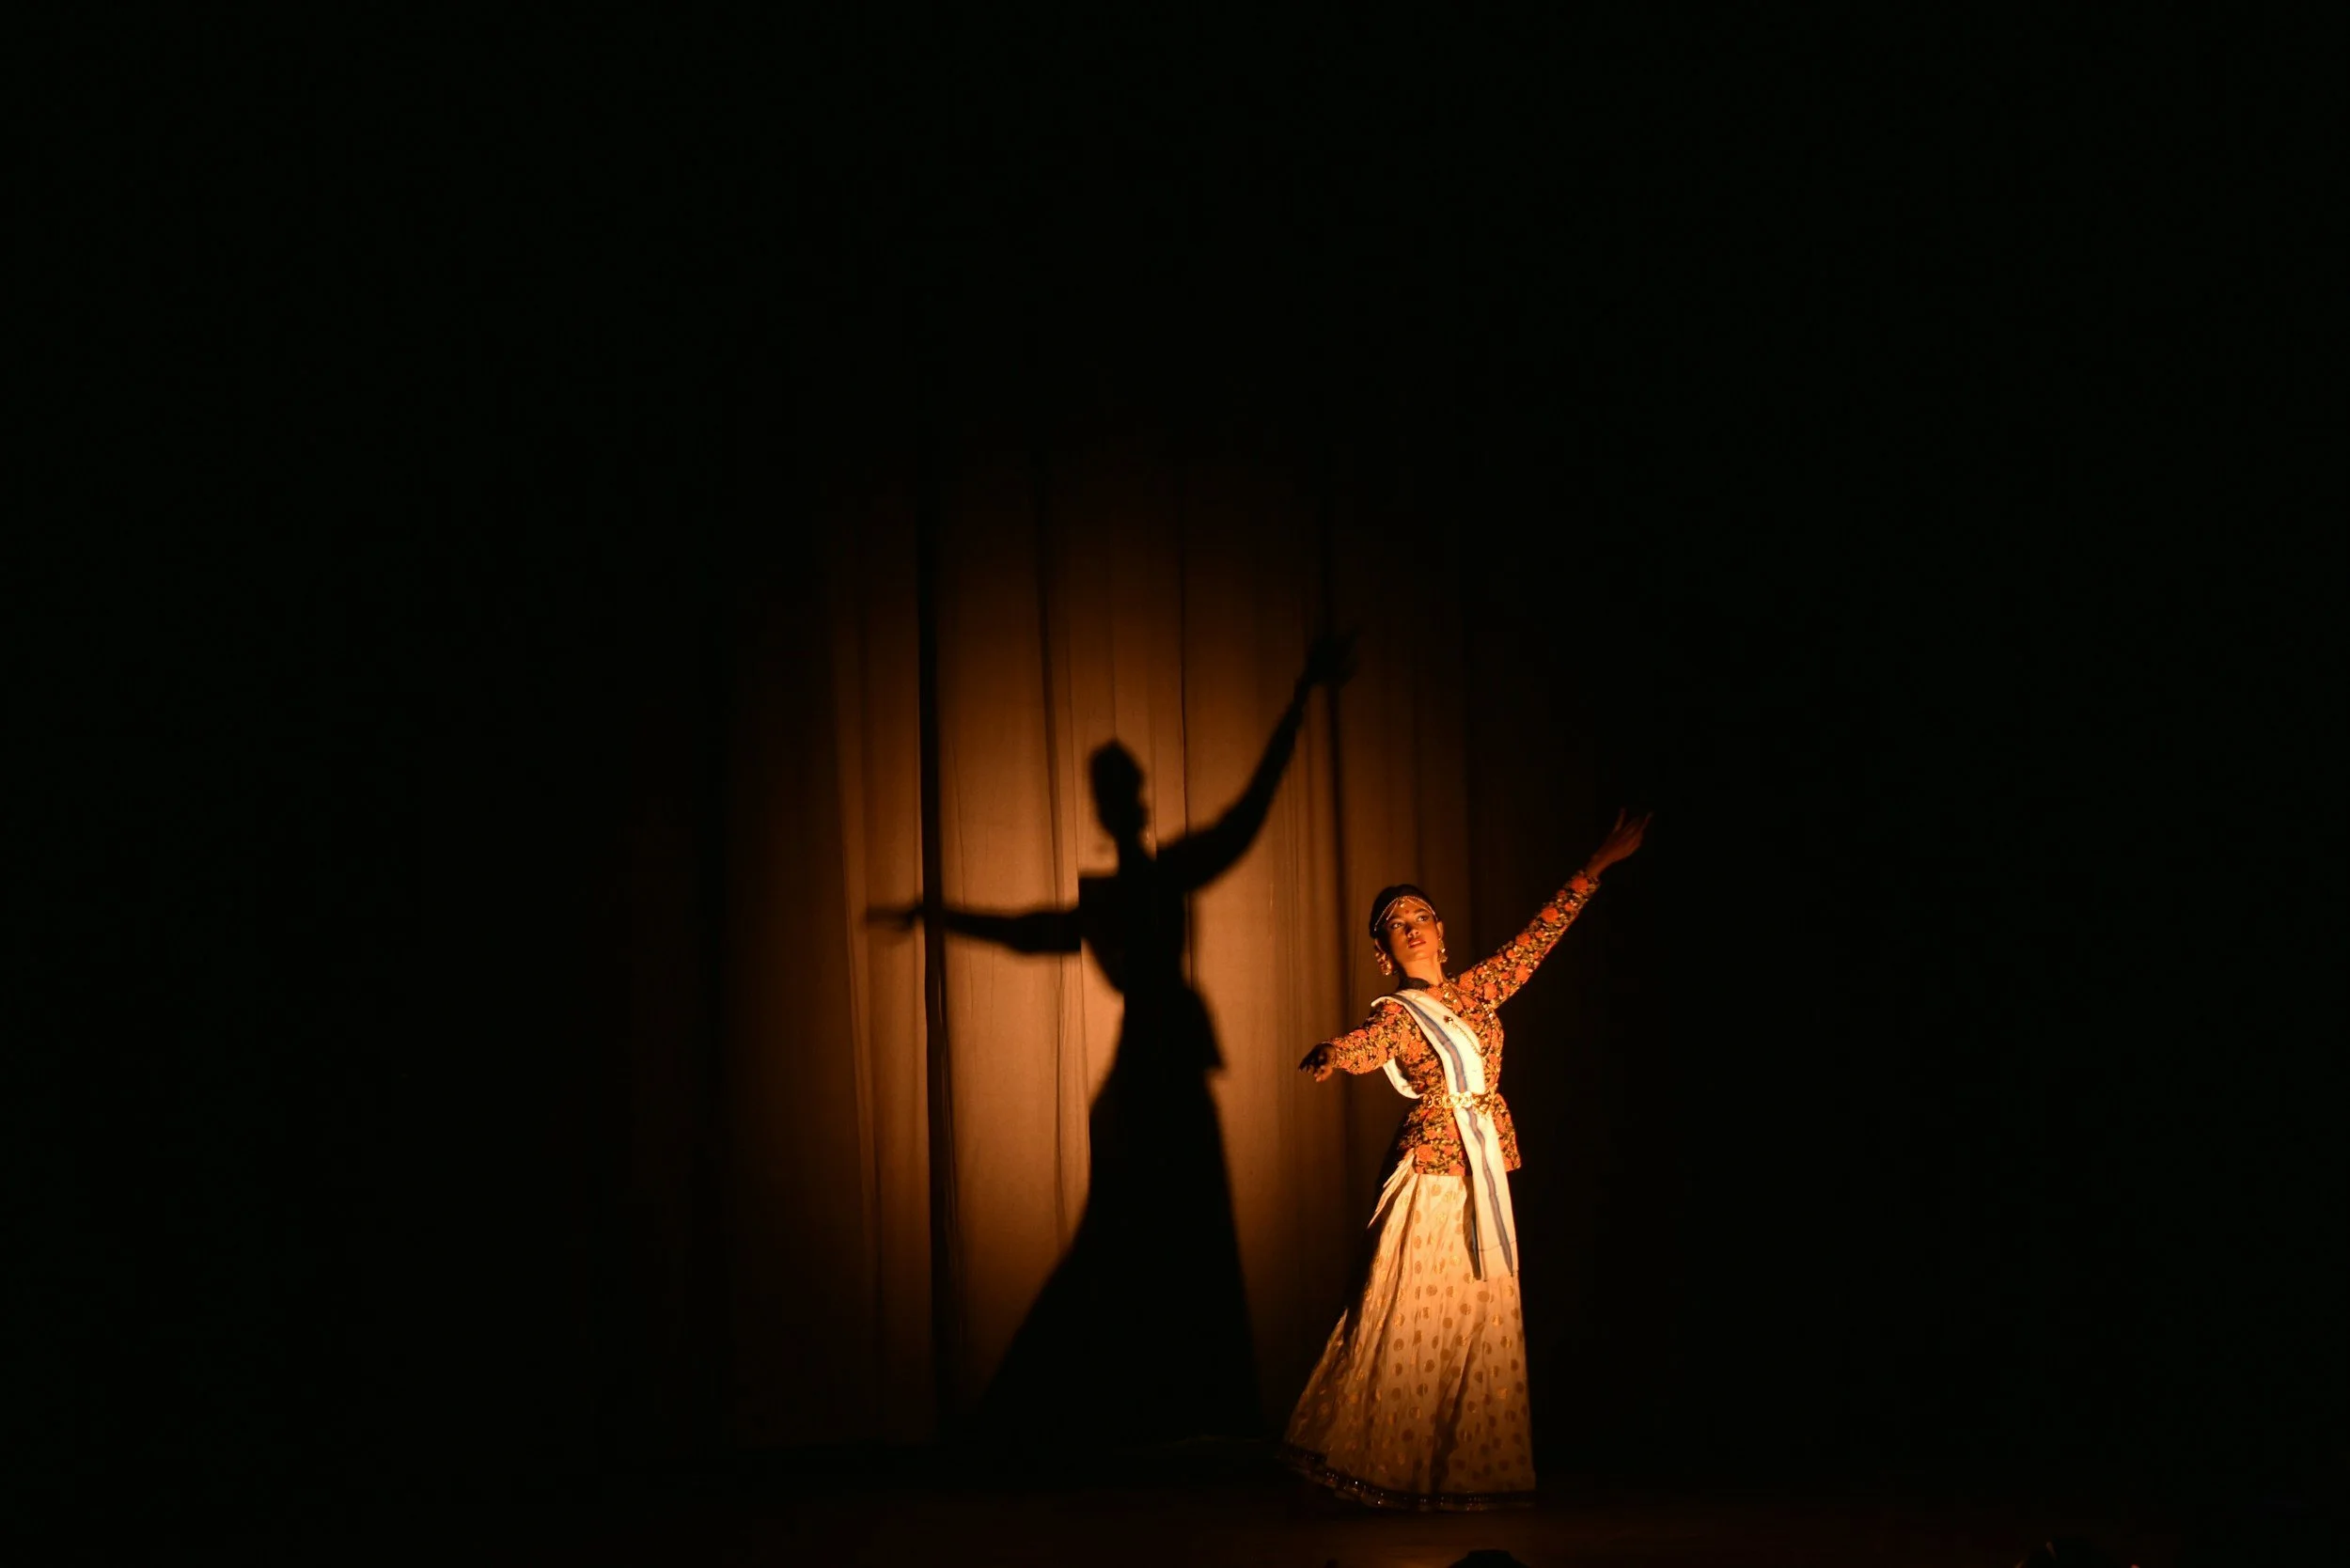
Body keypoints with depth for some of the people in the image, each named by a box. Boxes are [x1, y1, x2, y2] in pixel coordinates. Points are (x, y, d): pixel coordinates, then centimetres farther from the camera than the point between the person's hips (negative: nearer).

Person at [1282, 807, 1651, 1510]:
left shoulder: (1476, 990, 13)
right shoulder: (1395, 1015, -3)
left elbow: (1542, 933, 19)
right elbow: (1364, 1046, -25)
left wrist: (1597, 865, 20)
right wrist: (1330, 1055, -49)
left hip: (1488, 1173, 6)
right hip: (1432, 1170, -6)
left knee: (1484, 1318, 6)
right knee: (1414, 1321, -7)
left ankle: (1469, 1467, 12)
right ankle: (1393, 1465, 0)